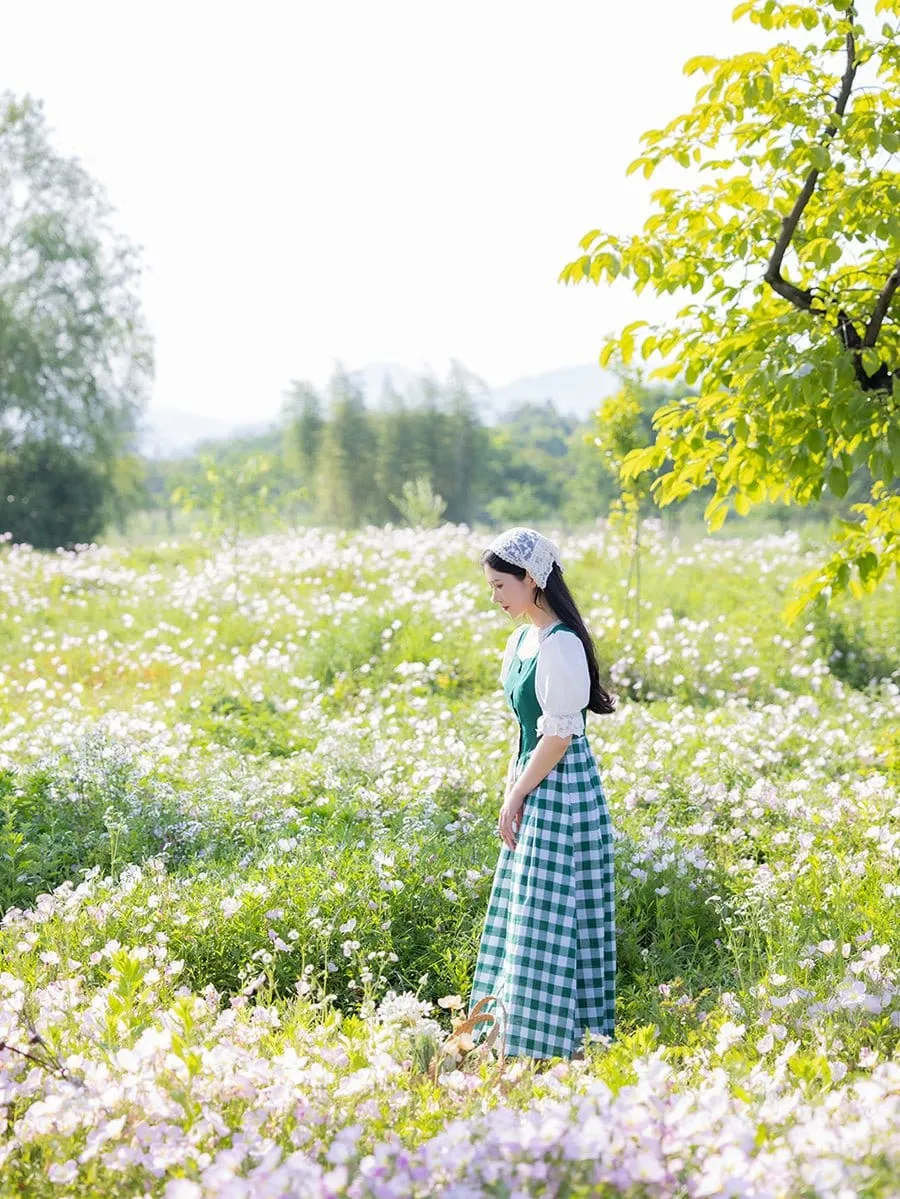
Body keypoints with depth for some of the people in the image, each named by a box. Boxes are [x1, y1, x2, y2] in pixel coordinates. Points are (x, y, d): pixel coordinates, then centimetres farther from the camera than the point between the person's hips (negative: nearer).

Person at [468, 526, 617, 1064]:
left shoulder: (560, 644, -19)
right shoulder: (523, 639, 10)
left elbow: (560, 735, -20)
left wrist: (515, 798, -13)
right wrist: (513, 793, 11)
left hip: (561, 790, -10)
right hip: (534, 790, 10)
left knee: (550, 916, -5)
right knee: (522, 913, 14)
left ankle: (564, 1043, 5)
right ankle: (516, 1033, 24)